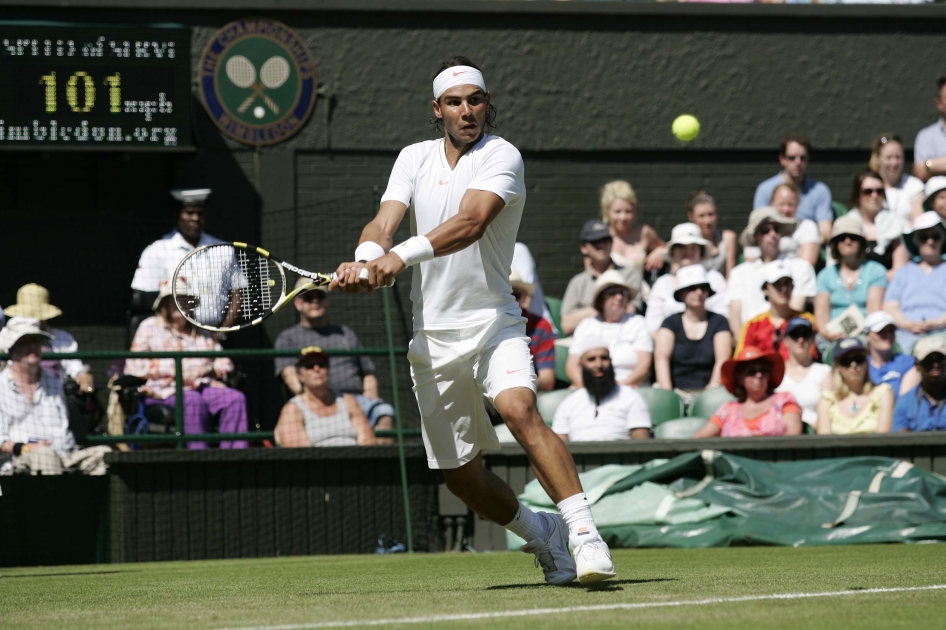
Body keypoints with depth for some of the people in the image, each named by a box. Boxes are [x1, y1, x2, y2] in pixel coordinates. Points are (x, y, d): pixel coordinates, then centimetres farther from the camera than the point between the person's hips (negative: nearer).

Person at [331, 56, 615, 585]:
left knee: (520, 409, -32)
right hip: (432, 337, 5)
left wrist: (403, 256, -37)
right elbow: (384, 222, -4)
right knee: (460, 474, 8)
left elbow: (471, 222, -24)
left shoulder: (501, 156, -7)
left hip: (491, 320, -5)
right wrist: (365, 259, -27)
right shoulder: (415, 158, 10)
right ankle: (540, 535, 33)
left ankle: (584, 531, -32)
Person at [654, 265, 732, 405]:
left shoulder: (719, 322, 11)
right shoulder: (671, 323, 11)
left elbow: (723, 359, -1)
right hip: (677, 391, 0)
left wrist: (711, 391, -17)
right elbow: (661, 358, -3)